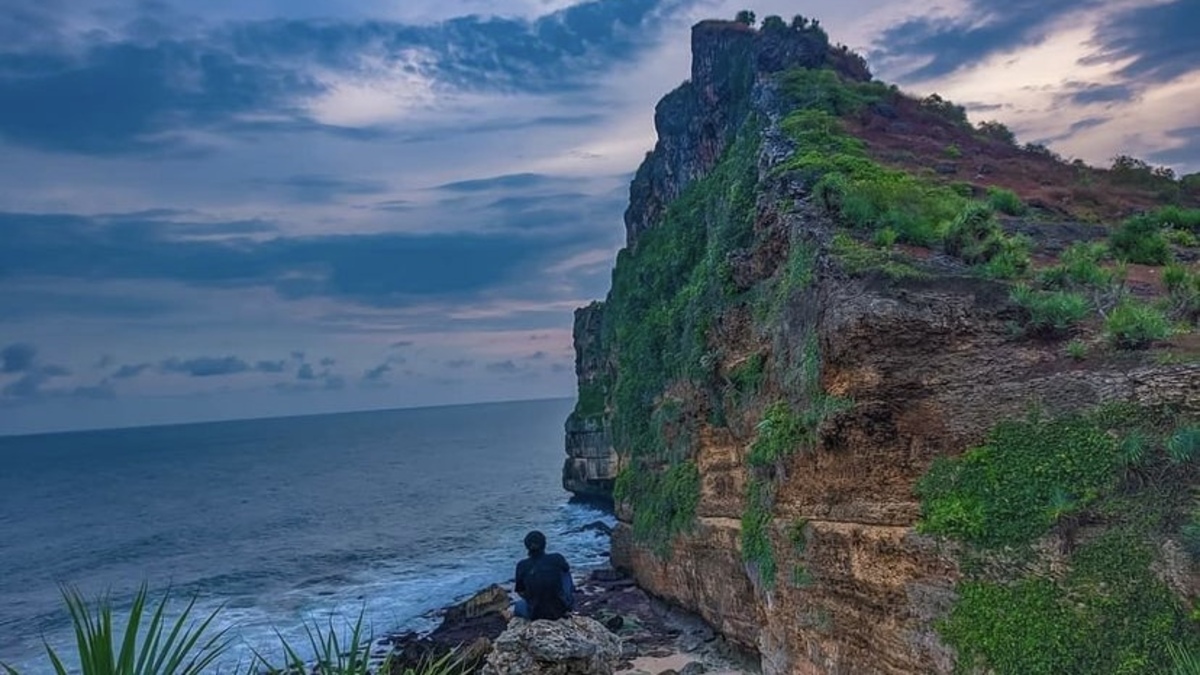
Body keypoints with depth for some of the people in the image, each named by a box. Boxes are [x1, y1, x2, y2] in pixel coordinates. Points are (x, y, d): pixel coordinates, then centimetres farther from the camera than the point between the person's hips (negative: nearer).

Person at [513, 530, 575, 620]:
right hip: (561, 609, -2)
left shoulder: (522, 566, -11)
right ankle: (568, 607, 27)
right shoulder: (557, 559, -11)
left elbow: (521, 592, -1)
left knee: (518, 606, 37)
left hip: (536, 615, 2)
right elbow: (567, 571, 12)